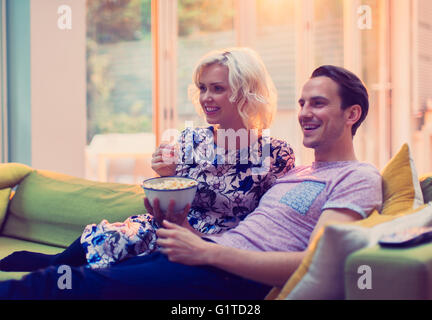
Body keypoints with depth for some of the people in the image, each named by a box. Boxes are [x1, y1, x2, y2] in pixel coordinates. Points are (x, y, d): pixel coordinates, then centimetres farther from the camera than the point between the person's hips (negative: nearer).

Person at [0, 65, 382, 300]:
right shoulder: (297, 172, 24)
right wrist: (180, 225, 2)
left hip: (234, 278, -8)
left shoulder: (360, 178, -2)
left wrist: (206, 252, -18)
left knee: (69, 284, -17)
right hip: (208, 252, 8)